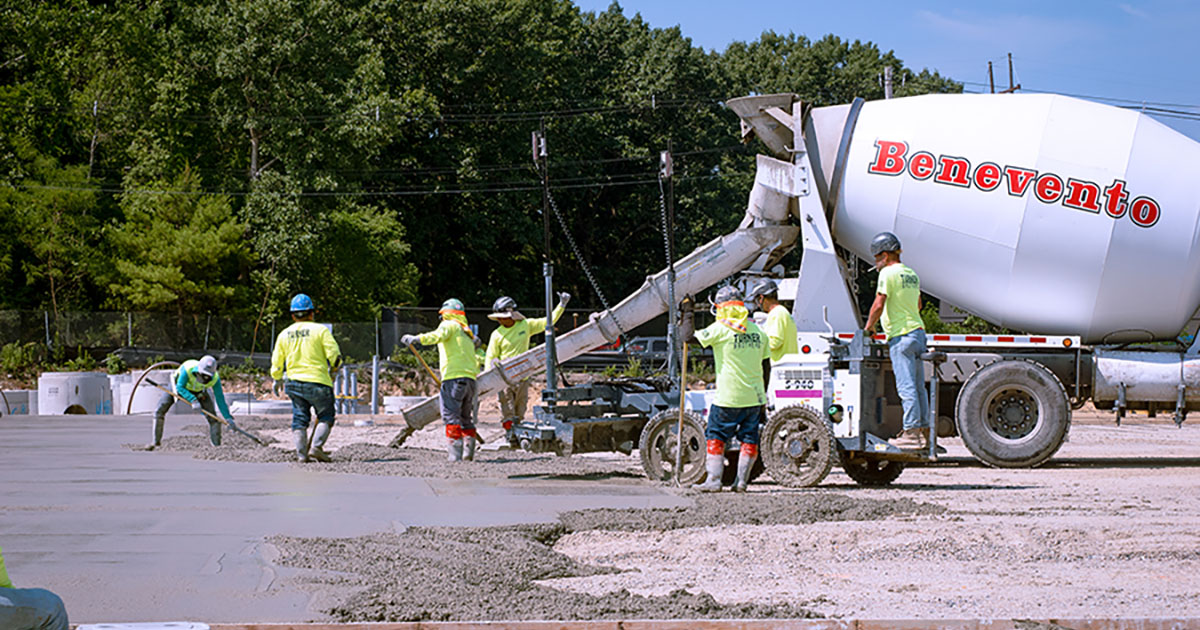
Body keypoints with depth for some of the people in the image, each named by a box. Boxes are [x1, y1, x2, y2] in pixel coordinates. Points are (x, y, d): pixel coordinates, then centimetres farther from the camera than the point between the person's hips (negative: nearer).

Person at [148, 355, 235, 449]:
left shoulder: (215, 378, -33)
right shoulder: (188, 368, -42)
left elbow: (220, 399, -26)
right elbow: (180, 387, -36)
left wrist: (228, 417, -30)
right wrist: (193, 400, -50)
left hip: (198, 392, 1)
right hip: (178, 386, -1)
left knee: (213, 418, -12)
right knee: (160, 411, -10)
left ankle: (217, 445, 4)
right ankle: (156, 442, 8)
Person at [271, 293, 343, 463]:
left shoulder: (284, 334, 7)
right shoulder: (320, 330, -5)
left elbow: (277, 362, 11)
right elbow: (334, 354, -9)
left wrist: (277, 381, 26)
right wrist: (334, 367, 12)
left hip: (293, 382, 4)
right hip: (318, 381, -4)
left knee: (299, 418, 9)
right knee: (326, 417, 8)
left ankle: (301, 453, 0)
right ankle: (316, 447, -9)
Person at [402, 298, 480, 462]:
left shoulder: (449, 325, 6)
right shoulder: (467, 333, 29)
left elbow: (438, 335, -17)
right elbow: (476, 363, 26)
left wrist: (417, 339, -27)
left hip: (454, 377, -8)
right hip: (471, 379, 8)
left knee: (451, 417, -10)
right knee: (466, 418, 16)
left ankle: (454, 455, -18)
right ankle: (468, 453, 14)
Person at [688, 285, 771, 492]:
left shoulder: (721, 328, -8)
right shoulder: (758, 331, 8)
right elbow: (766, 366, 11)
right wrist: (764, 399, 18)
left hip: (729, 397, -4)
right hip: (755, 396, 4)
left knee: (716, 436, 5)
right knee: (749, 438, 10)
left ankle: (714, 480, 1)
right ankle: (742, 481, 7)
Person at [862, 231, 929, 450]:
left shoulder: (888, 273, -9)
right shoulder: (912, 274, 16)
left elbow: (878, 305, -13)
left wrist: (869, 326, -1)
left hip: (901, 335, -9)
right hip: (918, 332, 9)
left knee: (906, 387, -9)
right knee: (918, 387, 10)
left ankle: (911, 433, -10)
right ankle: (923, 432, 12)